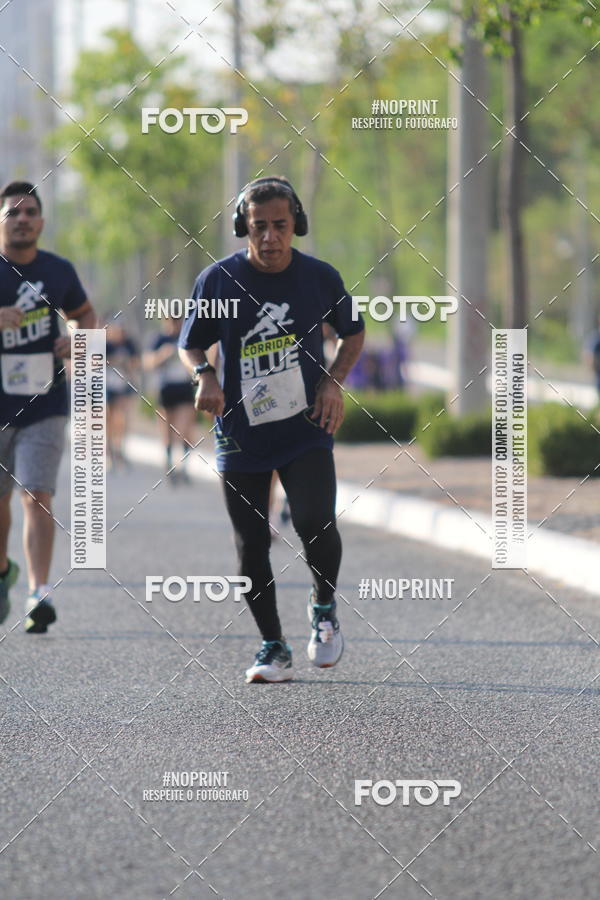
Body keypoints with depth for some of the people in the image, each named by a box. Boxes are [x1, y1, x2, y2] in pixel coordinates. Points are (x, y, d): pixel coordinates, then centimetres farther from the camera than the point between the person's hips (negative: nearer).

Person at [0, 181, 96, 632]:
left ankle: (39, 593, -17)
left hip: (45, 405, 0)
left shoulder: (58, 271, 3)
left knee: (37, 496, -12)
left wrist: (80, 341, -1)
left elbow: (86, 313, 21)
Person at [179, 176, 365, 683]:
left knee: (315, 523, -19)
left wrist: (334, 381, -3)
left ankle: (325, 606, 11)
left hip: (306, 430, -1)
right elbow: (191, 345, 7)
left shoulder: (320, 278, -3)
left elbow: (354, 333, 13)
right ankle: (274, 647, 20)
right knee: (252, 547, 3)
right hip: (241, 435, 1)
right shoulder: (219, 280, -5)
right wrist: (204, 375, -15)